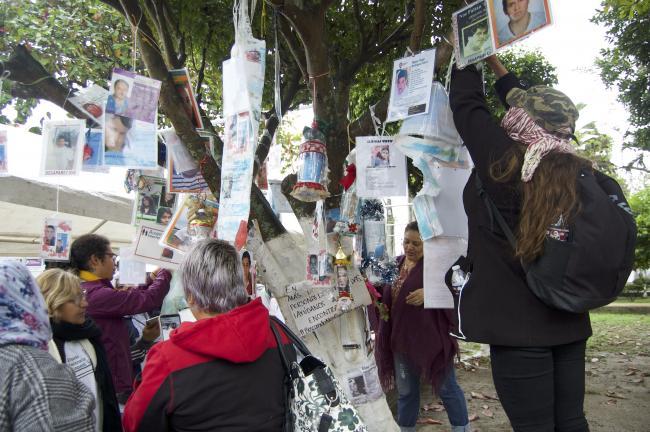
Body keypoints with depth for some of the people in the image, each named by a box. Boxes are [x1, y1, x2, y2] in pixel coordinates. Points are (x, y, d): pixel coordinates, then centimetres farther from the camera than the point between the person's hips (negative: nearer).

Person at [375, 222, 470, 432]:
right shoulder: (396, 264, 10)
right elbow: (386, 297, 18)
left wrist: (429, 293, -28)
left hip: (431, 337, -5)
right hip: (401, 338, 6)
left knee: (446, 387, 9)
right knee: (405, 390, 18)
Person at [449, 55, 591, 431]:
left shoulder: (506, 163, -15)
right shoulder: (579, 171, 4)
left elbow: (467, 105, -2)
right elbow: (539, 119, 18)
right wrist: (496, 65, 29)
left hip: (518, 323, -6)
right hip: (569, 321, 7)